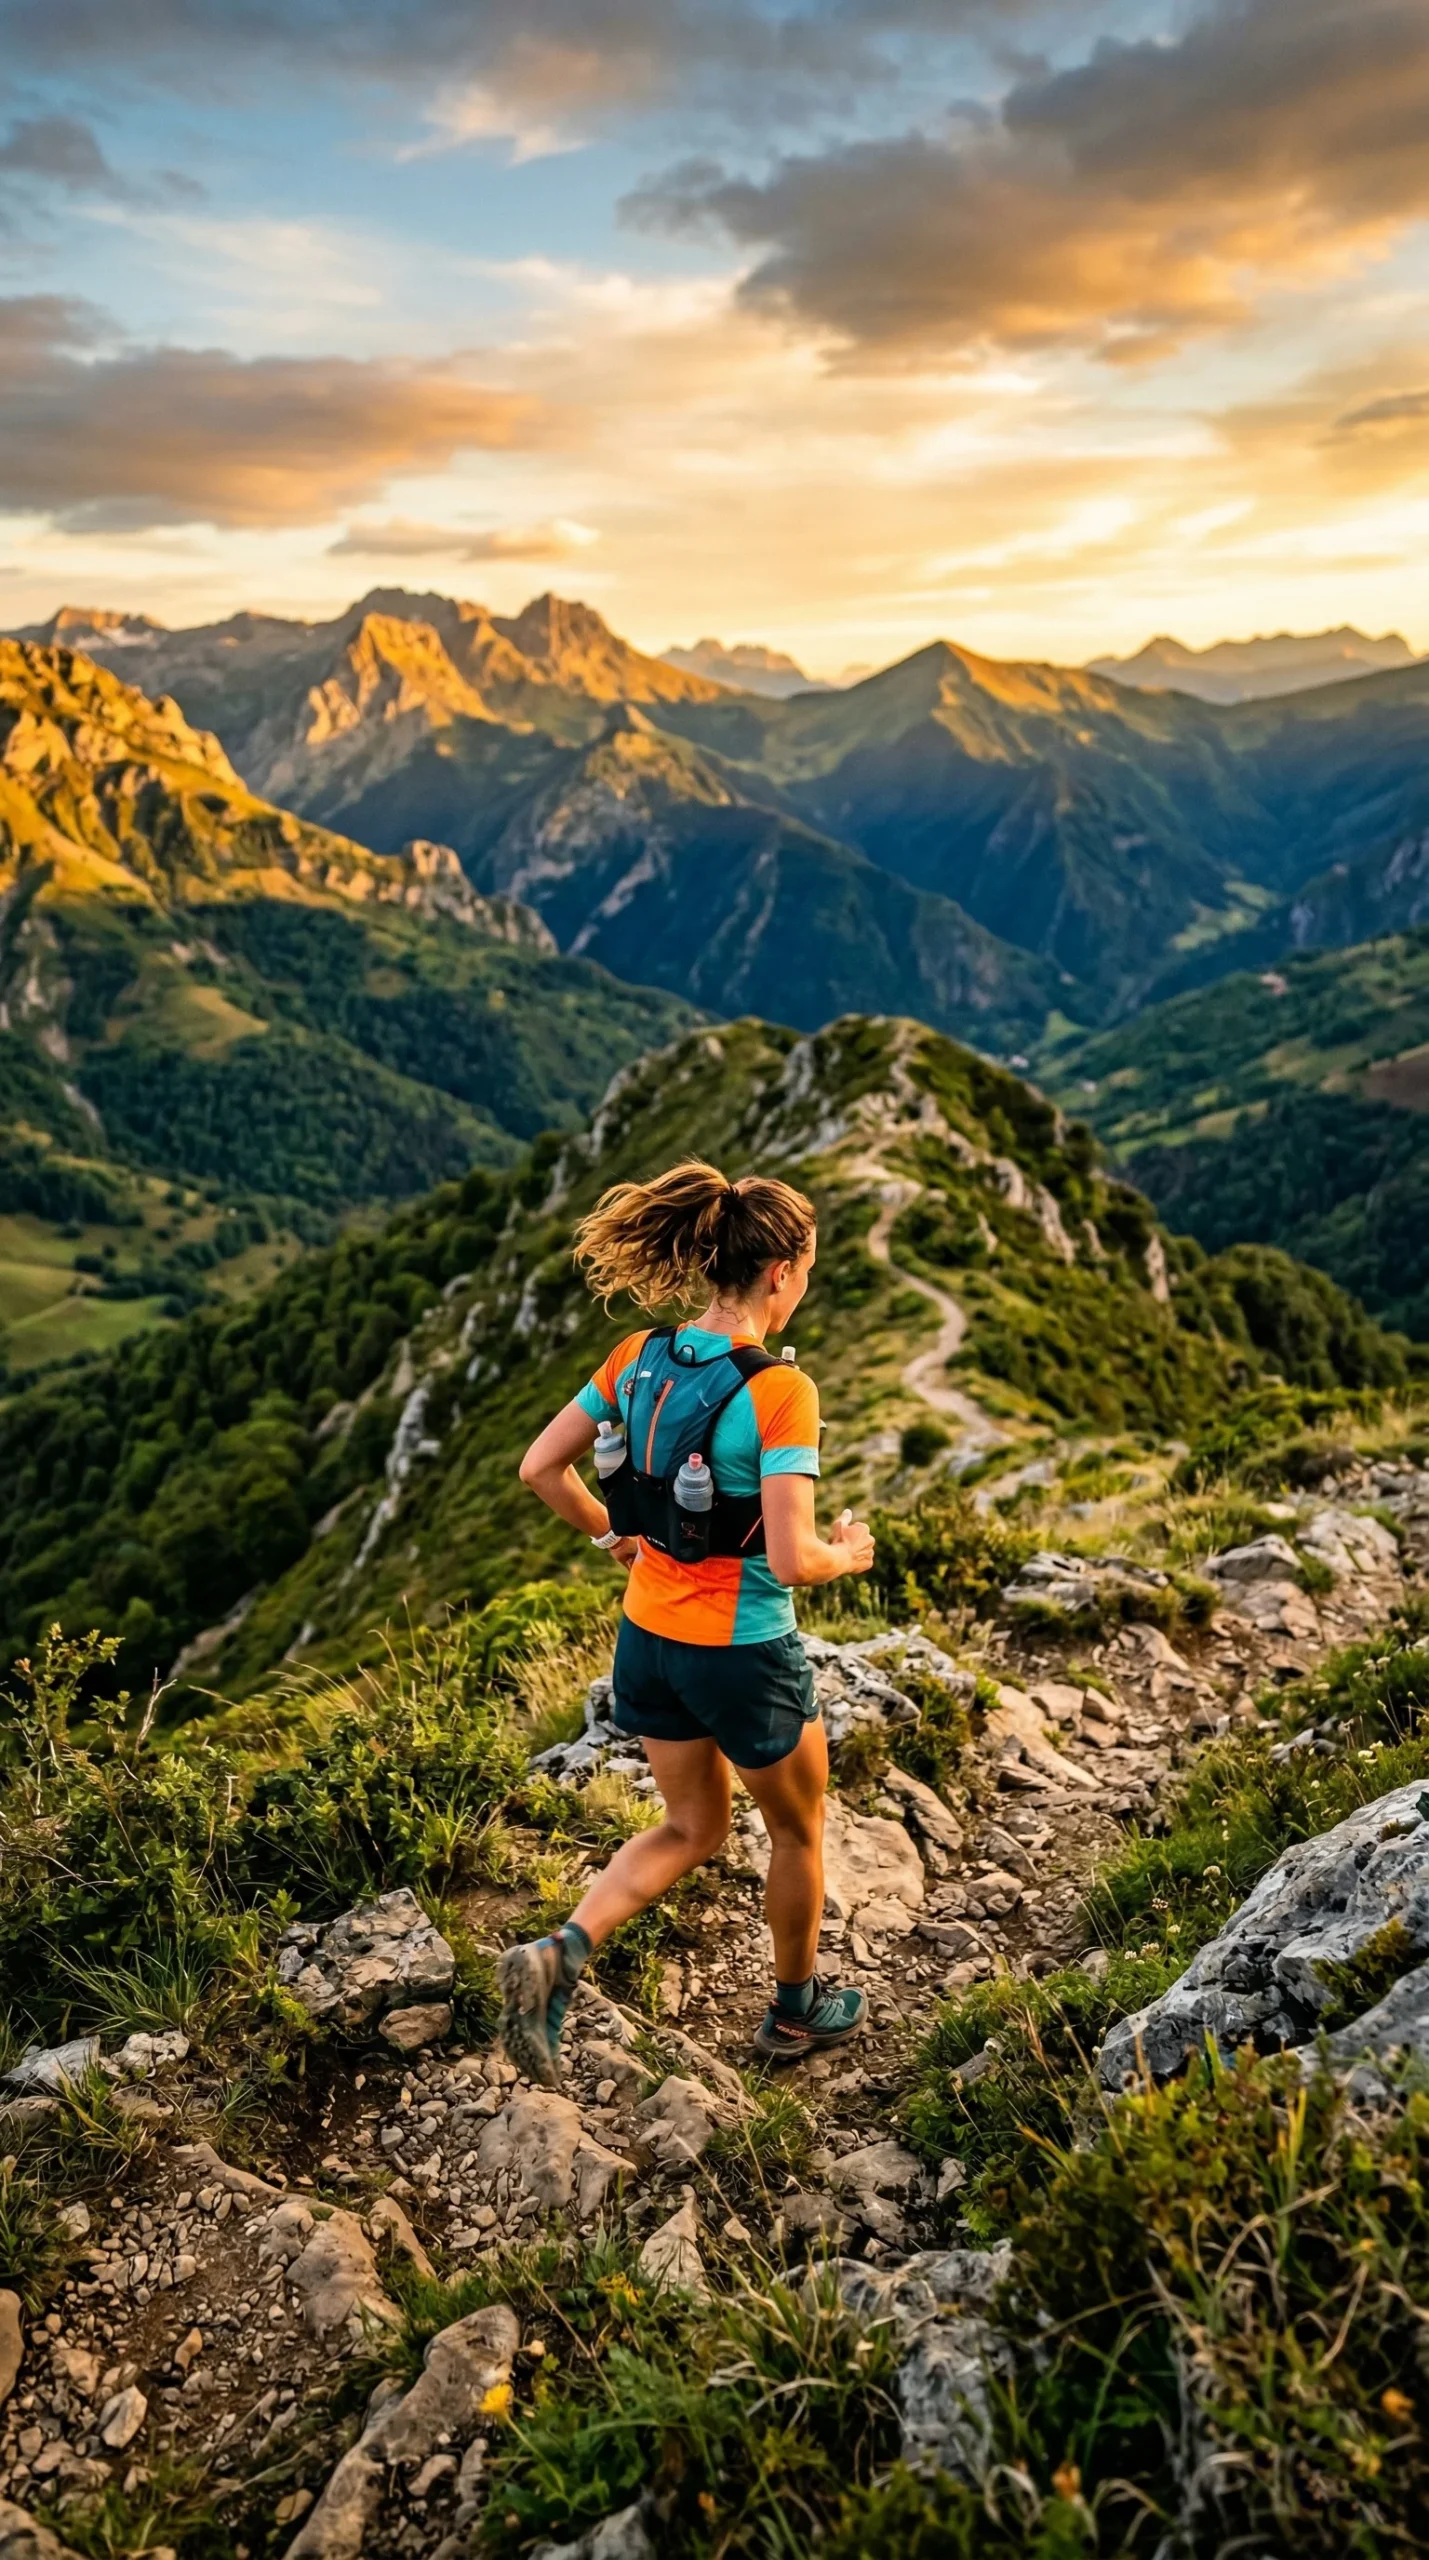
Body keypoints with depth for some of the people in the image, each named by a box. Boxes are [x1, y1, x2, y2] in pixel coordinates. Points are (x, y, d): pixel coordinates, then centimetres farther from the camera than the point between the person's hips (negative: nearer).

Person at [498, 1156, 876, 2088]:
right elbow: (792, 1559, -27)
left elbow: (541, 1467, 0)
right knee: (799, 1828, 22)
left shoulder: (640, 1358, -4)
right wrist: (849, 1554, -5)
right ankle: (797, 2010, 42)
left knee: (694, 1827, 25)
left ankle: (560, 1956, 6)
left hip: (648, 1635, 6)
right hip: (743, 1654, -6)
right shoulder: (781, 1393, -23)